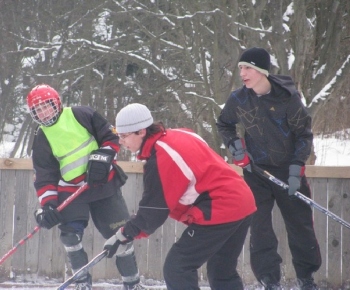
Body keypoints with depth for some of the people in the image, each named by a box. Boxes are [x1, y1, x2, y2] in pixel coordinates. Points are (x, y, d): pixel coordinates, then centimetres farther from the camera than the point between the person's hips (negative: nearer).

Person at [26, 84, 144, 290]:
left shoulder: (82, 116, -7)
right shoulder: (42, 141, -1)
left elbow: (111, 137, -2)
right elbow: (44, 177, -2)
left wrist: (102, 158, -17)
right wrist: (47, 204, -14)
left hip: (104, 184, -1)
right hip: (71, 192, 2)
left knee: (120, 233, 1)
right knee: (70, 234, -15)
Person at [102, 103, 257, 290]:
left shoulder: (159, 160, -17)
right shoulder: (179, 135, 9)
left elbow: (153, 212, -11)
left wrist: (124, 235, 1)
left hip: (219, 213, -9)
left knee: (176, 269, -4)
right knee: (222, 271, 22)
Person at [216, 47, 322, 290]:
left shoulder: (287, 96, -16)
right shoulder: (238, 99, -8)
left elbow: (304, 133, -8)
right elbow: (224, 125, 12)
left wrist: (297, 167, -14)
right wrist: (236, 147, -3)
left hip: (288, 169, -1)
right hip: (255, 170, 1)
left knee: (301, 224, 6)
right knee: (259, 225, -4)